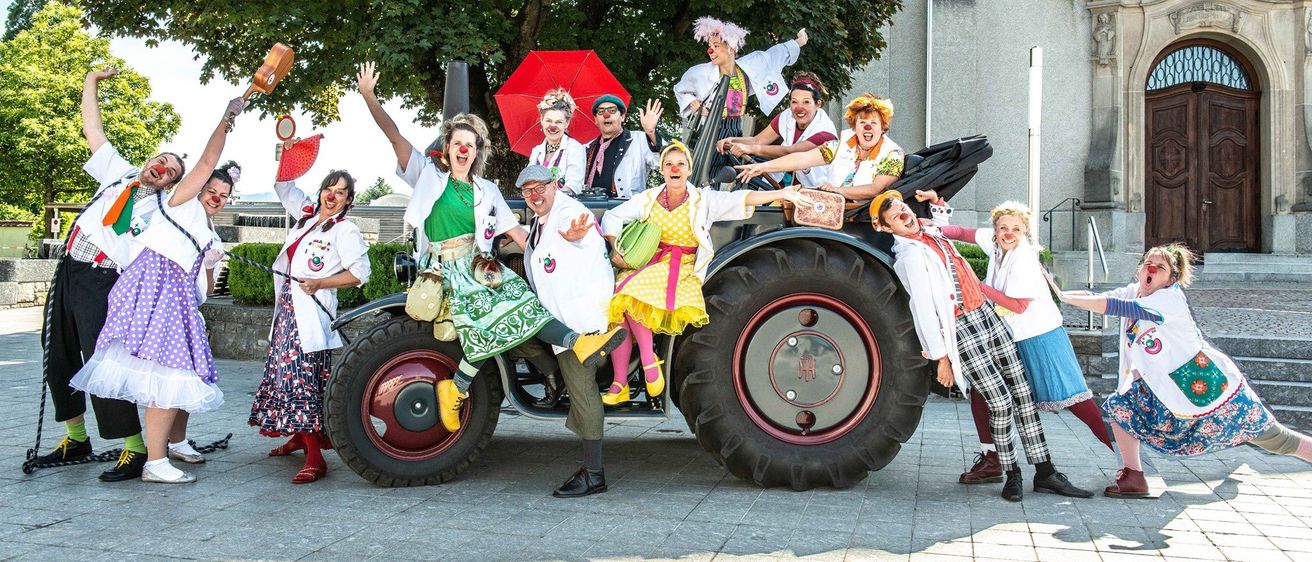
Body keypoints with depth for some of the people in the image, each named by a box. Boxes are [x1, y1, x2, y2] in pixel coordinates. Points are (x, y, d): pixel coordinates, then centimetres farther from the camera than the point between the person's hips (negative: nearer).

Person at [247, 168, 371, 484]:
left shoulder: (345, 231, -6)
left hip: (311, 310, -8)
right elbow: (284, 185, 24)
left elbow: (360, 272, -11)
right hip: (287, 305, 8)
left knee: (300, 374, -16)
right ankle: (300, 436, 27)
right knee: (289, 370, 12)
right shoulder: (307, 214, 15)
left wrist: (319, 284, -17)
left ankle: (315, 458, -18)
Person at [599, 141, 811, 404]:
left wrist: (781, 193, -25)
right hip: (645, 263, 3)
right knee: (617, 306, -22)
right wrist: (615, 248, -3)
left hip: (681, 269, -3)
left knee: (631, 293, -31)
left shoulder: (702, 200, 1)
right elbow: (613, 216, 15)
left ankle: (648, 358, -14)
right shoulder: (648, 198, 9)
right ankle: (620, 384, -15)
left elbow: (740, 198, -12)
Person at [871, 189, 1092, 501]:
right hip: (962, 331, -8)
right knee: (1001, 402, -10)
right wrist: (940, 358, -17)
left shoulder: (930, 228, 12)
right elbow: (923, 310, -17)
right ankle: (1011, 474, 10)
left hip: (987, 315, 8)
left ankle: (1045, 473, 11)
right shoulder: (909, 255, -14)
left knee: (1022, 392, 5)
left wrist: (935, 199, 23)